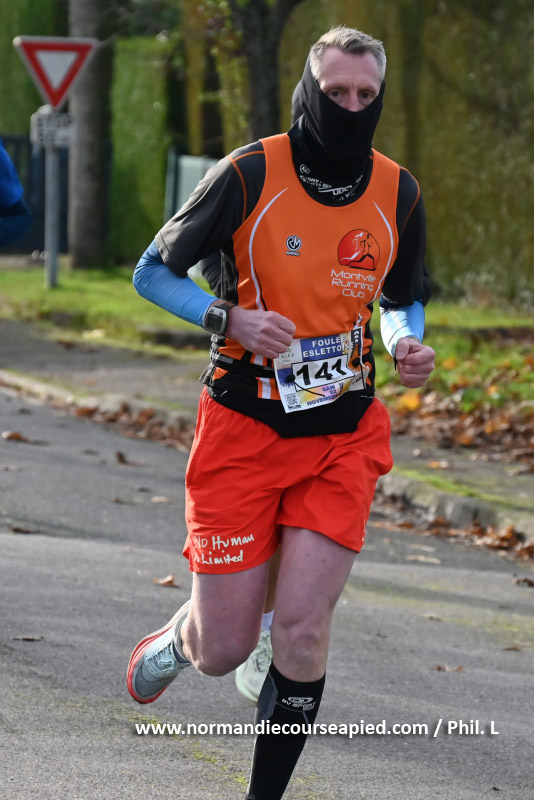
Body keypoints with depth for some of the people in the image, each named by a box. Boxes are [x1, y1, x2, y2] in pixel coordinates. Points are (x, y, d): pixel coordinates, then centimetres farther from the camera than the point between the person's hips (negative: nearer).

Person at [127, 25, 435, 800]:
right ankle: (175, 641, 38)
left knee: (302, 634, -8)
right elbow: (153, 272, -3)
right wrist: (230, 318, -20)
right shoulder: (250, 175, -10)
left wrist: (407, 344, -5)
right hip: (244, 428, -2)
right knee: (223, 652, 0)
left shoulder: (398, 194, 1)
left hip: (343, 437, 2)